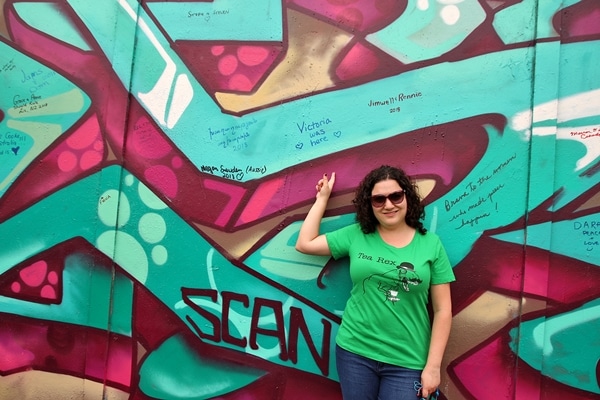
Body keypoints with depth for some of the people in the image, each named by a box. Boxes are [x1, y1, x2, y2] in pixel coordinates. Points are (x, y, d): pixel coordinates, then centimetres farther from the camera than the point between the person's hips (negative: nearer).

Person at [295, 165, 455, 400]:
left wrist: (433, 366, -5)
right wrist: (322, 198, 7)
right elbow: (304, 244, 5)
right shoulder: (356, 235, 1)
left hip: (407, 362, -1)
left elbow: (442, 310, -1)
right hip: (355, 352, 2)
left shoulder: (431, 244, -2)